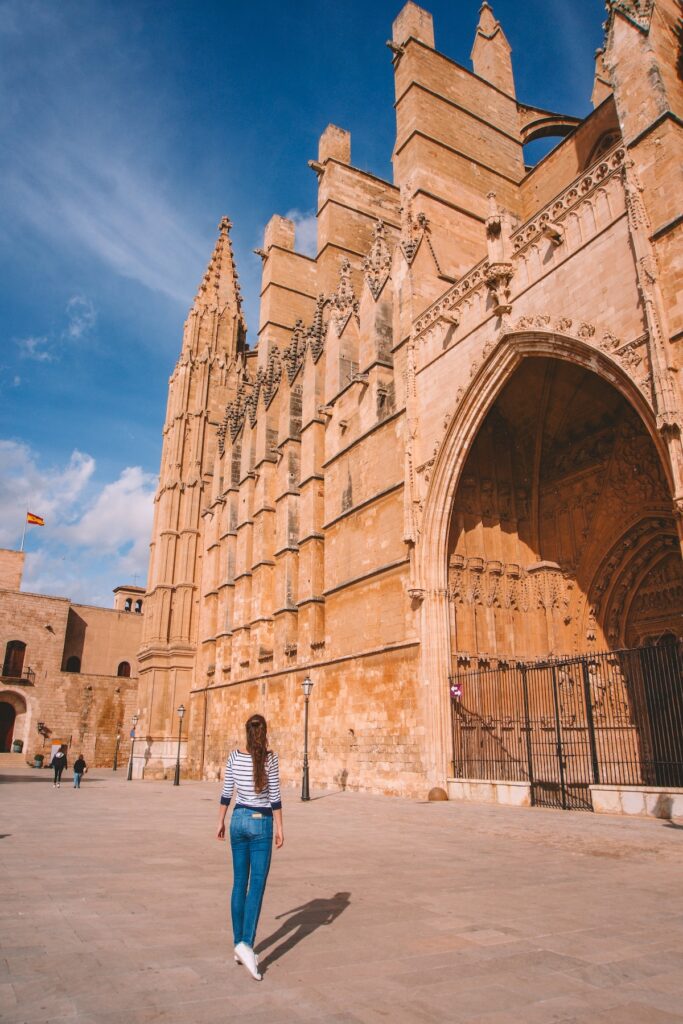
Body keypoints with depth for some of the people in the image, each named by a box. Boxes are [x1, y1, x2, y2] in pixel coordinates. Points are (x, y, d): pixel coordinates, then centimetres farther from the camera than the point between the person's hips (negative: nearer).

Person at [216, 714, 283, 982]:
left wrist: (221, 822, 15)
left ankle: (238, 945, 19)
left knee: (239, 884, 13)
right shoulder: (271, 758, -11)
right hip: (261, 823, -4)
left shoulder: (234, 756, -1)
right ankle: (246, 944, -15)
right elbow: (275, 796, -10)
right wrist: (279, 828, -3)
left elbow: (226, 793, 4)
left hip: (239, 820, 4)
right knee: (256, 886, -2)